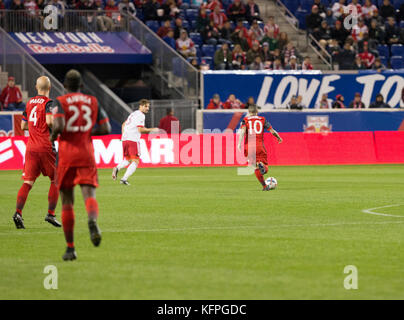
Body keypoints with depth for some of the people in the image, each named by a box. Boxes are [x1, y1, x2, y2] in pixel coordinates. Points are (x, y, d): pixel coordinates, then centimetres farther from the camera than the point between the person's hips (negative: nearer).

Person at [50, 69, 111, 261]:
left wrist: (53, 136, 2)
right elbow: (106, 129, 6)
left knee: (67, 202, 9)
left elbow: (58, 125, -19)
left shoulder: (60, 102, -1)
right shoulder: (93, 102, 10)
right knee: (89, 195, -11)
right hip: (87, 154, 1)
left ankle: (70, 248, 10)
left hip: (66, 154, -1)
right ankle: (92, 221, -47)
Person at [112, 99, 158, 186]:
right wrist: (152, 130, -7)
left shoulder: (133, 114, 22)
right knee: (135, 161, -5)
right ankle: (124, 179, -18)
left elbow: (124, 124, 30)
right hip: (133, 140, -8)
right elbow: (140, 129, -16)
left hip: (125, 139, 8)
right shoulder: (141, 115, -7)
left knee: (127, 160, 20)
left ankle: (117, 168, -9)